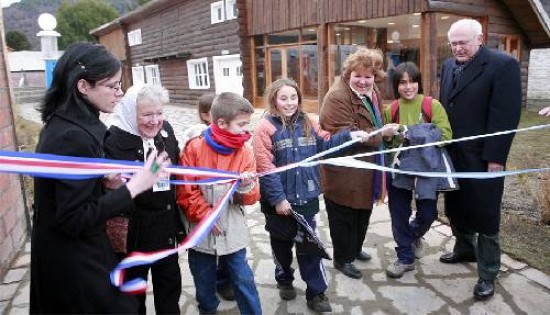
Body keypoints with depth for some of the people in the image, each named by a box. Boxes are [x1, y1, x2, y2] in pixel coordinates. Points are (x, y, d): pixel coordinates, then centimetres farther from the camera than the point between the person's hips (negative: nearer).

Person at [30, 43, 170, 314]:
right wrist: (133, 187, -25)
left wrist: (102, 175, 0)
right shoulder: (74, 137, -27)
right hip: (74, 261, -9)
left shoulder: (62, 123, 3)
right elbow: (74, 219, -26)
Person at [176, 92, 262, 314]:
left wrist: (247, 186, -24)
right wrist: (205, 215, -14)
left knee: (243, 279, 10)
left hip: (234, 231, 1)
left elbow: (251, 199, -3)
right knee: (204, 280, 20)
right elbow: (185, 191, -9)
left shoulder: (245, 152, -5)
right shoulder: (195, 148, -11)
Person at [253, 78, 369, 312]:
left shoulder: (307, 123, 4)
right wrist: (278, 198, -18)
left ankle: (316, 292, 23)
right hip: (279, 200, -3)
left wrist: (349, 136, -1)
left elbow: (325, 144, 12)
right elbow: (265, 168, -16)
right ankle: (284, 280, 42)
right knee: (282, 243, 17)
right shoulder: (266, 127, -13)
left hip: (306, 197, 4)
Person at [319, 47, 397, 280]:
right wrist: (381, 133, -23)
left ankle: (355, 249, 45)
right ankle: (342, 259, 26)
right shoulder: (337, 97, -22)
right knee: (344, 218, 7)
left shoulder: (372, 93, 10)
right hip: (344, 175, -9)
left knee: (363, 213, 23)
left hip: (366, 172, 9)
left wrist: (388, 132, 11)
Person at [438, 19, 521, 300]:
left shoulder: (503, 65, -11)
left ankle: (487, 274, 19)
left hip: (482, 158, -6)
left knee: (485, 214, 5)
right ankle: (465, 249, 40)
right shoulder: (448, 66, 10)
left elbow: (506, 116, -15)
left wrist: (495, 158, -18)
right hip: (452, 154, 6)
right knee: (456, 208, 17)